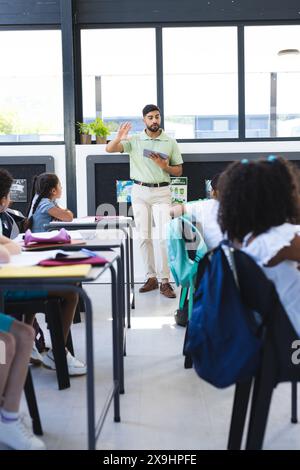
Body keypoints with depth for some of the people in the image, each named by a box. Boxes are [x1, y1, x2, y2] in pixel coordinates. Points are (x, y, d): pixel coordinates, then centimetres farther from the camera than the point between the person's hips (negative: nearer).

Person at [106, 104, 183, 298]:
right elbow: (109, 149, -8)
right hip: (139, 191, 2)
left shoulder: (170, 142, 3)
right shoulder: (134, 140, 3)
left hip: (161, 192, -1)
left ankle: (165, 281, -7)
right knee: (144, 237, 5)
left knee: (165, 237, -10)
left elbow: (179, 171, 7)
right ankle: (151, 277, 14)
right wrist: (119, 137, -29)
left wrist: (164, 166, -14)